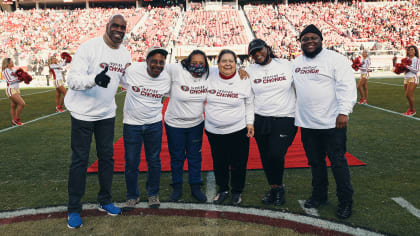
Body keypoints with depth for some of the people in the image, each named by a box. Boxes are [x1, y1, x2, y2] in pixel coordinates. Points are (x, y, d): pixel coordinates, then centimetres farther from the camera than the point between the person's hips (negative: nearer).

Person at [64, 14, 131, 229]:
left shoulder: (125, 54, 3)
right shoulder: (89, 47, -16)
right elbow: (72, 80, -21)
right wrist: (95, 79, -40)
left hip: (107, 113, 5)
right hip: (83, 113, -5)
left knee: (107, 157, 12)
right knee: (80, 160, 2)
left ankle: (105, 201, 29)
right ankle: (74, 209, 16)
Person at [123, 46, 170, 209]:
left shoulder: (166, 78, -6)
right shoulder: (132, 70, -15)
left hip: (154, 124, 2)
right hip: (132, 124, -1)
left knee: (154, 161, 12)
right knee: (131, 163, 6)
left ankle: (153, 194, 32)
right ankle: (132, 196, 27)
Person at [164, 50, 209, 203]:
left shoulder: (207, 75, -8)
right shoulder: (177, 71, -19)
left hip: (196, 124, 3)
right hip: (174, 124, -2)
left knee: (195, 157, 13)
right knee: (177, 157, 11)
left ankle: (196, 187, 28)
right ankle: (177, 188, 29)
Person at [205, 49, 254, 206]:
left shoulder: (243, 80, -6)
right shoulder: (210, 77, -3)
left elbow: (249, 103, 4)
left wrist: (250, 122, 0)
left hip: (238, 130, -2)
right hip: (213, 130, 2)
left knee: (238, 164, 8)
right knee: (219, 163, 14)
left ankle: (237, 192, 29)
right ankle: (223, 190, 34)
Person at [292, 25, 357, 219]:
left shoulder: (335, 59, -6)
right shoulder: (296, 62, 12)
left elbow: (347, 86, -12)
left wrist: (343, 112, -19)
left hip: (332, 123, -5)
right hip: (306, 123, 6)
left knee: (338, 162, 1)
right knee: (315, 162, 16)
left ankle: (345, 201, 16)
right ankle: (319, 195, 32)